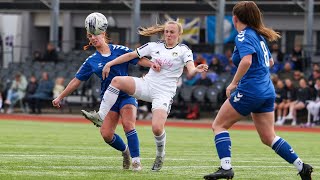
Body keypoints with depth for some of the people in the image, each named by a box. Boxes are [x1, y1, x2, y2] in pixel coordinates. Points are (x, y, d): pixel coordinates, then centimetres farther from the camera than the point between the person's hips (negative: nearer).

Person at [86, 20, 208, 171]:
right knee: (117, 80, -23)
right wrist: (110, 64, 7)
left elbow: (190, 70, -15)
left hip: (164, 93, -4)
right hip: (146, 85, 4)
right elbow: (131, 55, 14)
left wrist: (197, 70, -40)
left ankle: (160, 155, 9)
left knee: (157, 129, -22)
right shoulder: (154, 46, 12)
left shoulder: (183, 50, 1)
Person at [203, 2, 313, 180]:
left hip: (250, 90, -8)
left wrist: (234, 83, -19)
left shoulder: (243, 36, -10)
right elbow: (270, 61, 26)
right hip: (267, 91, 8)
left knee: (219, 125, 2)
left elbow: (246, 60, -28)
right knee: (269, 137, 12)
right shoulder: (259, 35, 15)